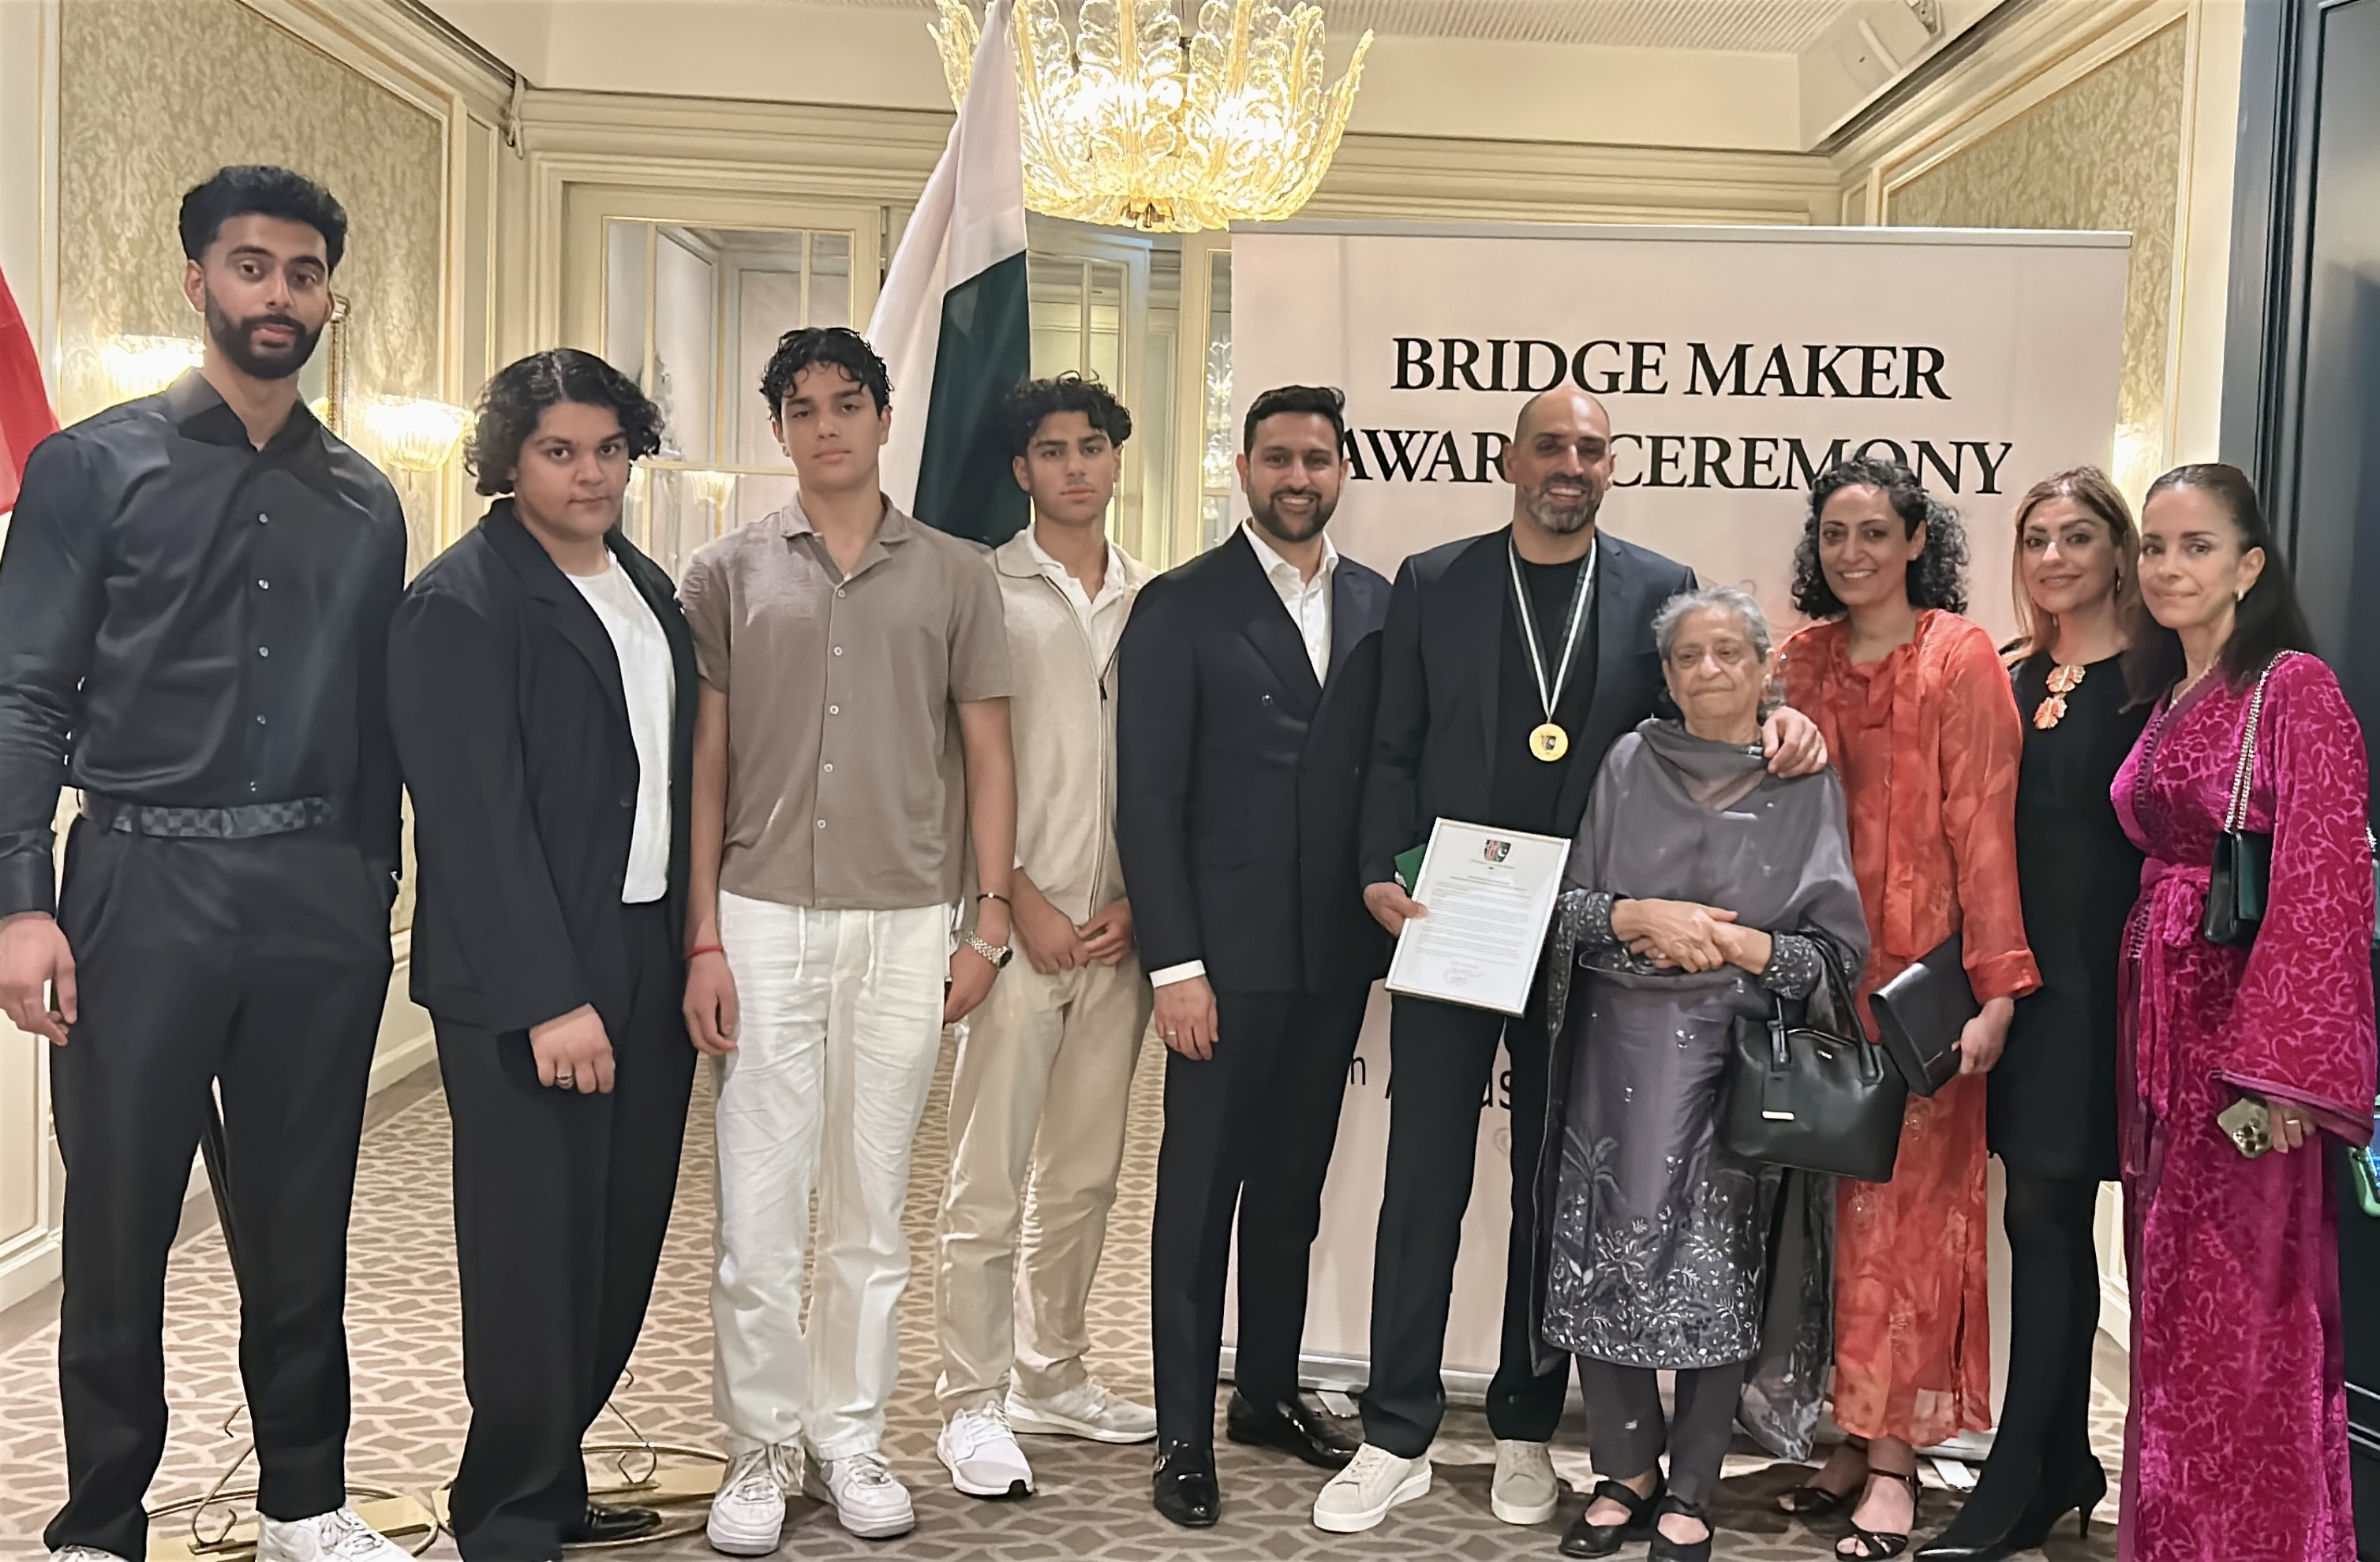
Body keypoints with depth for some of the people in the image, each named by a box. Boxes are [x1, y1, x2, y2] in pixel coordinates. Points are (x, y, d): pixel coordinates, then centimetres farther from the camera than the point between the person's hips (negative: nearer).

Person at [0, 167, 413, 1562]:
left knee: (303, 1224, 11)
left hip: (321, 897, 3)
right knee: (121, 1228, 4)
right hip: (144, 884, -3)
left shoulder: (365, 502, 12)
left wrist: (373, 893, 11)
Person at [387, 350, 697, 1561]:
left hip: (650, 959, 8)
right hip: (525, 986, -7)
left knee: (622, 1242, 14)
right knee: (534, 1257, 2)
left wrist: (694, 942, 8)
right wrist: (548, 999, -20)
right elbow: (476, 819, -17)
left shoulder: (648, 589, 13)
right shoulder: (459, 602, -11)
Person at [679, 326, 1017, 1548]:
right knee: (758, 1207, 1)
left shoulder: (955, 574, 7)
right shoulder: (728, 573, 5)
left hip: (906, 926, 1)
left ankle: (849, 1438, 22)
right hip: (764, 920, -1)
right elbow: (704, 763, 4)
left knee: (872, 1206, 9)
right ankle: (760, 1447, 16)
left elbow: (988, 756, 8)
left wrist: (988, 921, 2)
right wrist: (703, 938, -2)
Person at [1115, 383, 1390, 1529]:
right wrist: (1174, 964, -13)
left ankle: (1268, 1392, 31)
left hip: (1335, 955, 4)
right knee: (1201, 1192, 4)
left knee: (1293, 1187, 16)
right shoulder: (1181, 607, -4)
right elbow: (1148, 800, -8)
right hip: (1226, 953, -4)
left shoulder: (1378, 607, 9)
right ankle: (1184, 1434, 15)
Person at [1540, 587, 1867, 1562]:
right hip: (1621, 1049, 2)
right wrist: (1640, 917, -13)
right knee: (1603, 1259, 0)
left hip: (1739, 1056, -1)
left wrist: (1729, 942, -13)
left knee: (1715, 1270, 0)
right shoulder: (1629, 765, 6)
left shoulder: (1807, 786, 2)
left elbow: (1839, 951, 0)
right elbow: (1563, 906, 4)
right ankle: (1626, 1471, 19)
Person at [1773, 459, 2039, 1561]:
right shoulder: (1803, 660, 10)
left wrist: (1994, 988, -14)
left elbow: (1983, 822, -9)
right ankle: (1857, 1435, 19)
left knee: (1904, 1205, -1)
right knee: (1836, 1201, 8)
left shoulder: (1961, 658, -4)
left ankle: (1894, 1465, 7)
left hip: (1919, 973, -4)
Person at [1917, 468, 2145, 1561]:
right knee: (2045, 1215, 10)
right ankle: (2063, 1461, 21)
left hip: (2098, 976, -5)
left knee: (2047, 1208, -5)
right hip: (2014, 968, 5)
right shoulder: (2013, 677, 14)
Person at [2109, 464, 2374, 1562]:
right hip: (2163, 1018, 8)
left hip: (2249, 1017, -7)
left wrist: (2280, 1063, -21)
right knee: (2173, 1306, 14)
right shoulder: (2169, 703, 14)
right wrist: (2141, 1037, 6)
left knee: (2243, 1318, -1)